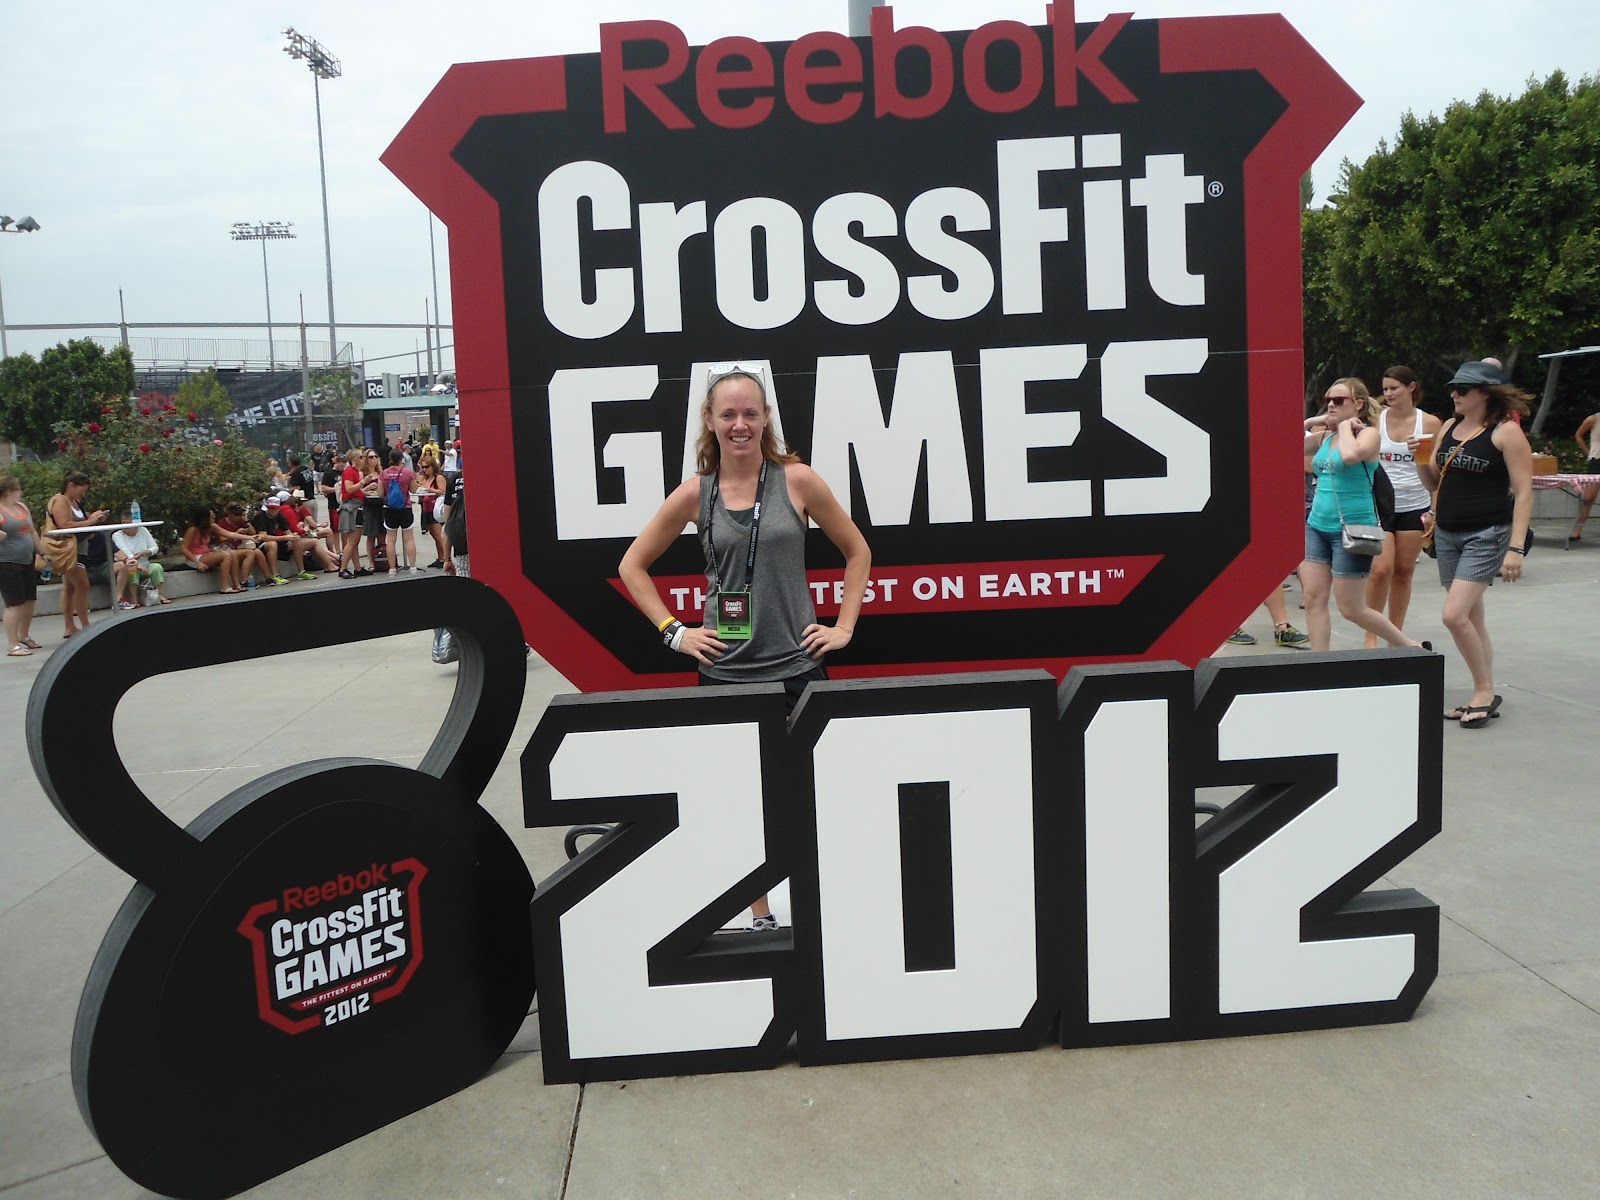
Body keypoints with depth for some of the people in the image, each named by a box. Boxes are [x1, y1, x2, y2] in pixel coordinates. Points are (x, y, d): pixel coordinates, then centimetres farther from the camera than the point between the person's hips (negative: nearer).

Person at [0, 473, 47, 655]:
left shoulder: (22, 507, 14)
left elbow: (33, 532, 21)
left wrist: (42, 552, 22)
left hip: (27, 561, 8)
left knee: (30, 600, 13)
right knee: (15, 604, -8)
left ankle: (23, 637, 31)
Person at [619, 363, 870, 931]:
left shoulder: (797, 480, -2)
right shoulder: (695, 493, 1)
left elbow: (857, 551, 9)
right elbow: (633, 565, 11)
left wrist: (844, 626, 3)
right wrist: (672, 630, 3)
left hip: (796, 667, -1)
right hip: (724, 672, 1)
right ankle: (760, 920, 24)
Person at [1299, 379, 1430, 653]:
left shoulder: (1368, 434, -7)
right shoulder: (1324, 436, 11)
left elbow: (1350, 455, -29)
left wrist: (1345, 426, -12)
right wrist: (1310, 422, 5)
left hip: (1351, 528, -6)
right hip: (1316, 526, 6)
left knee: (1352, 609, 1)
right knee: (1313, 598, -2)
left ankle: (1412, 646, 21)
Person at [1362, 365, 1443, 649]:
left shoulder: (1429, 422, 2)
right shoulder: (1376, 419, 1)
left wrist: (1434, 509, 0)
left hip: (1415, 505, 1)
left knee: (1404, 571, 6)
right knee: (1381, 569, -12)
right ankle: (1371, 636, -1)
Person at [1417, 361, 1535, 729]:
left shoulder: (1506, 431, -9)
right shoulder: (1449, 427, 11)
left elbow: (1523, 492, -12)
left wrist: (1516, 548, -18)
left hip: (1487, 535, -7)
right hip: (1447, 534, 7)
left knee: (1455, 615, -15)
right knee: (1470, 618, 11)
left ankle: (1485, 691, 1)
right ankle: (1482, 698, 20)